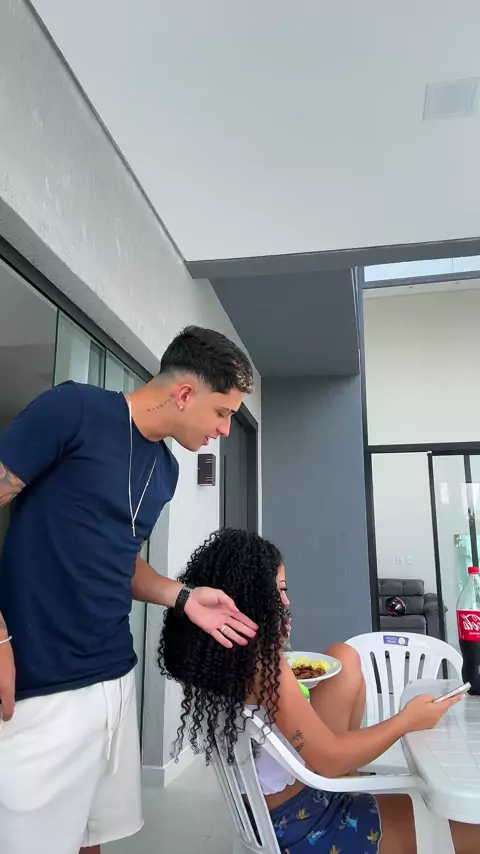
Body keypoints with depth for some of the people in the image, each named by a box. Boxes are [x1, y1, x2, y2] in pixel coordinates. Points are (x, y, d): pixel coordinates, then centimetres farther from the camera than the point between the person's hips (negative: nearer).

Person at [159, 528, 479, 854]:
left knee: (344, 657, 7)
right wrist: (408, 719, -12)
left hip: (264, 806, 8)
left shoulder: (207, 651, -3)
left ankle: (344, 775, 16)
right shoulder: (258, 658, -28)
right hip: (297, 823, -8)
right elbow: (328, 761, -24)